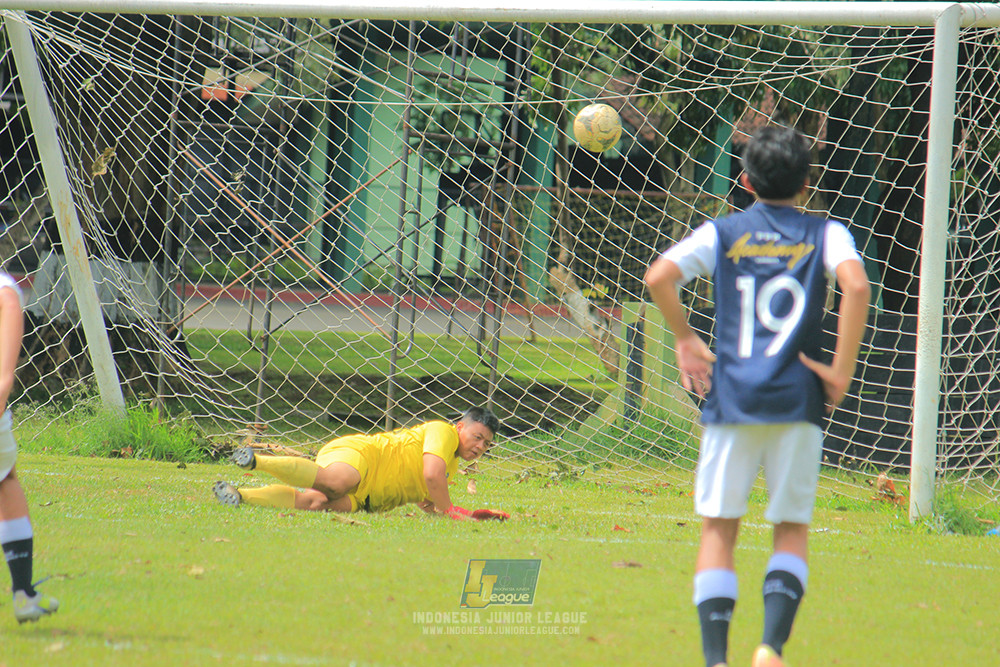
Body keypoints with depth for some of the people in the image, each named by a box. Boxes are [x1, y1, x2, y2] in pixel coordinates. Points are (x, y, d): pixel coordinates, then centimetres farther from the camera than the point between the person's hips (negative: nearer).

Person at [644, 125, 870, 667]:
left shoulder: (722, 233, 7)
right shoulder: (824, 234, 6)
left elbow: (659, 277, -7)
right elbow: (856, 285, -14)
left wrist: (685, 339, 6)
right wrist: (842, 371, -8)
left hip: (730, 399, 0)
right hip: (798, 401, 0)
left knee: (718, 530, 6)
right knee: (792, 530, 11)